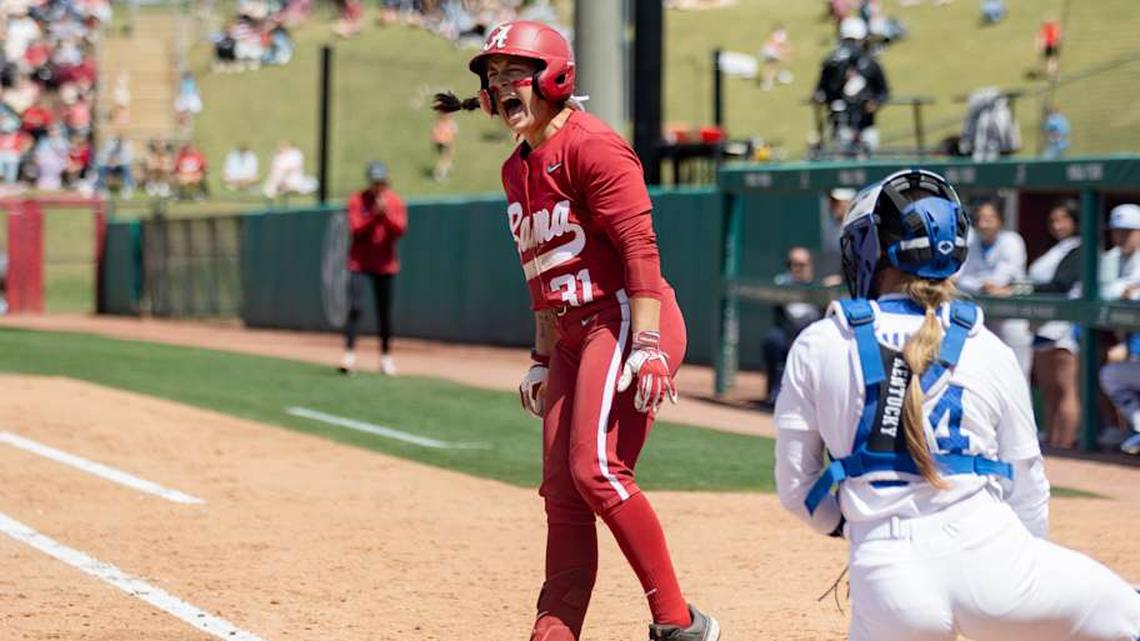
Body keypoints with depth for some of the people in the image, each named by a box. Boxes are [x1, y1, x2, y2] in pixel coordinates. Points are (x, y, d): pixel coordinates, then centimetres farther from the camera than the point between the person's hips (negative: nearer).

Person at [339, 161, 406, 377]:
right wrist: (375, 215, -23)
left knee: (384, 312, 6)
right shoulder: (357, 201, -2)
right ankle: (349, 355, -15)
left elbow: (400, 230, -8)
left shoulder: (395, 202, 2)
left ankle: (386, 357, 17)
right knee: (355, 307, -15)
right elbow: (357, 230, -11)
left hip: (385, 265, 2)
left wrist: (386, 214, -22)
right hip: (360, 263, -2)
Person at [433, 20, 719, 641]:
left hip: (627, 319, -9)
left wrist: (646, 346, -24)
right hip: (573, 335, 9)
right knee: (562, 494, 6)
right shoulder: (516, 169, 17)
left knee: (595, 468, -20)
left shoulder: (591, 146, -10)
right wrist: (542, 358, 23)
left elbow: (639, 248, -17)